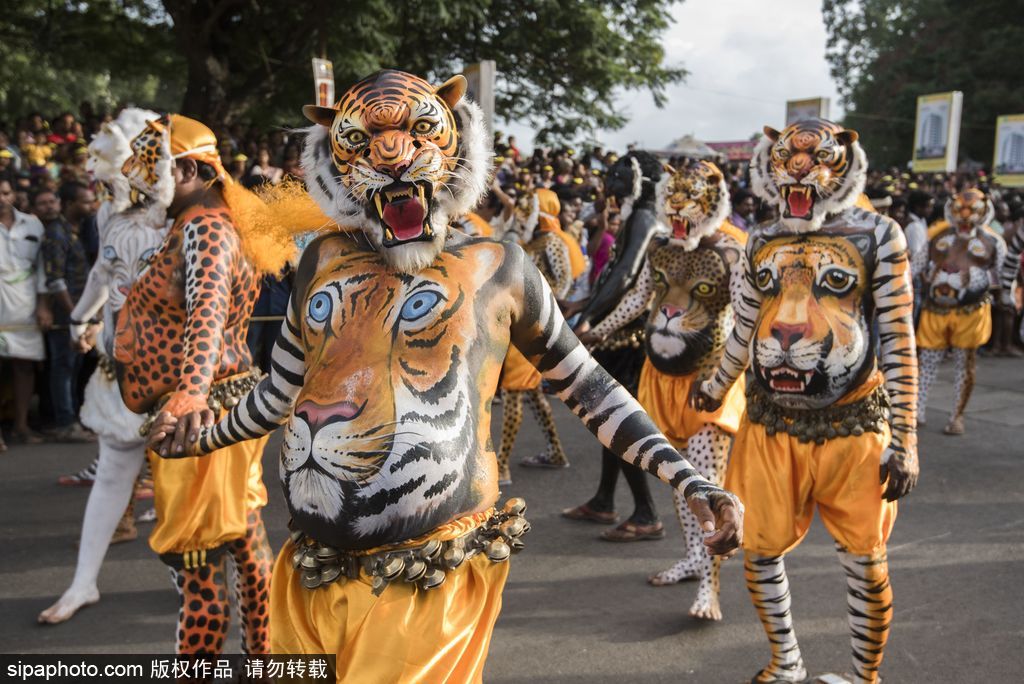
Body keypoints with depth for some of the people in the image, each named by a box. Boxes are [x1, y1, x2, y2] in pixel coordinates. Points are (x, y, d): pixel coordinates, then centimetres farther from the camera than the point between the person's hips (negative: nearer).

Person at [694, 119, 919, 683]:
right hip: (770, 426, 4)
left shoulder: (877, 235, -3)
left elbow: (898, 342, -4)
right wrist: (714, 389, 31)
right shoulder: (762, 244, 9)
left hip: (854, 429, -3)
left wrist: (905, 440, -7)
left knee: (866, 567, 7)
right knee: (760, 553, 11)